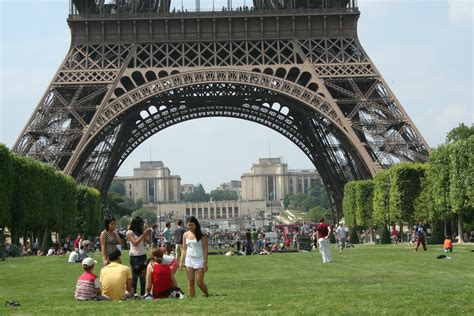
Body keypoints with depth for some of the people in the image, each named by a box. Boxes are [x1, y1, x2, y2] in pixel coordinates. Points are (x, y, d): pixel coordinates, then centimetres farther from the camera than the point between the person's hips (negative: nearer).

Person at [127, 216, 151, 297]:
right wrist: (143, 234, -14)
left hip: (143, 255, 5)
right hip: (134, 255, -5)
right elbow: (135, 243, -12)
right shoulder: (130, 232, -2)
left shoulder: (141, 231, 15)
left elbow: (148, 242, 13)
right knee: (135, 275, -5)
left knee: (143, 274, 0)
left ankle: (143, 293, 0)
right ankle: (133, 293, -1)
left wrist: (148, 233, -1)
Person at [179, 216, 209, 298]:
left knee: (200, 283, -3)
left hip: (199, 260, -4)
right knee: (190, 282, 1)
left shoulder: (202, 235, -5)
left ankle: (207, 295, 22)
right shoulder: (185, 235, 7)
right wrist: (181, 261, 4)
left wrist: (205, 263, -9)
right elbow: (184, 249, 11)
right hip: (189, 260, 4)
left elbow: (205, 249, -5)